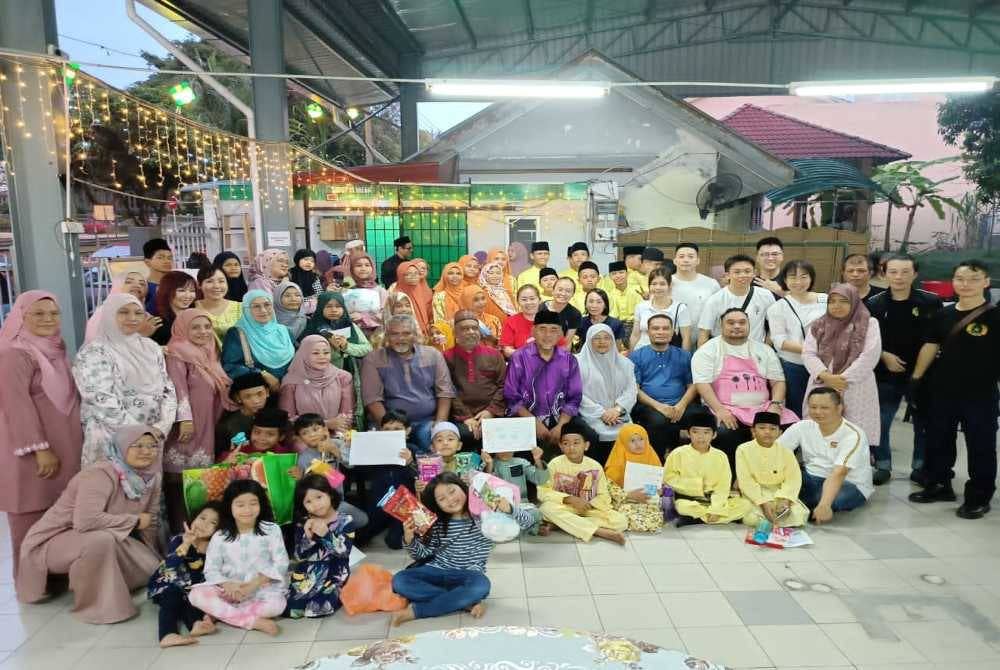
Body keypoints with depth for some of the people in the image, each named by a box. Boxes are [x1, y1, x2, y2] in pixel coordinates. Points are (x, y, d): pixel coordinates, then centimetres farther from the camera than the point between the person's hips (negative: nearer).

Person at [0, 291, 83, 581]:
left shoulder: (55, 350, 11)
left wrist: (79, 438, 17)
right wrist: (40, 448, -22)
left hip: (64, 446, 8)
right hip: (34, 451, -8)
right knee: (35, 518, 3)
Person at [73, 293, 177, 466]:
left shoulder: (150, 347, 9)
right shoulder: (93, 352, -9)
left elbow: (167, 389, 7)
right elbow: (102, 400, -17)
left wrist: (162, 425, -9)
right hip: (112, 439, -5)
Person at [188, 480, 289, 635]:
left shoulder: (271, 530, -4)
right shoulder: (220, 537, 2)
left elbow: (281, 564, -7)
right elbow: (211, 570, -1)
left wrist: (254, 584, -18)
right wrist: (228, 585, -21)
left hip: (263, 589, -2)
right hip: (230, 590, 2)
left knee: (276, 605, -33)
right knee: (197, 595, -24)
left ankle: (220, 613, -17)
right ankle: (253, 621, -27)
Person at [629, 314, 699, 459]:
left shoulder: (684, 356, 19)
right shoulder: (636, 356, 11)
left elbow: (692, 385, 12)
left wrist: (682, 405, -8)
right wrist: (658, 405, -13)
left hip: (679, 405, 2)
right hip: (649, 406, -2)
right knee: (659, 421, -36)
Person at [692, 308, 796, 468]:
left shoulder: (764, 350, 18)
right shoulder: (708, 350, 4)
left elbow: (778, 381, 15)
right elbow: (702, 383, -6)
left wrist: (775, 405, -4)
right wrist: (719, 410, -18)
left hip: (762, 408, 4)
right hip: (726, 410, -3)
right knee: (724, 432, -36)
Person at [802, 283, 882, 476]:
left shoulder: (869, 324, 3)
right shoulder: (818, 326, 12)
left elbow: (870, 356, -7)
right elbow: (808, 354, 3)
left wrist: (842, 378, -13)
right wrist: (826, 376, -13)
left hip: (855, 390, -3)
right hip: (822, 388, 3)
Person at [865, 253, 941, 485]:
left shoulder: (931, 302, -6)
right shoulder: (874, 304, -4)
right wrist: (884, 355, -11)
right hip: (886, 375, 0)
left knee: (924, 423, 12)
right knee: (880, 423, 5)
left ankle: (921, 467, 29)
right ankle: (882, 465, 22)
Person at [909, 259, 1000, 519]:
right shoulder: (943, 315, 4)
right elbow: (930, 348, 10)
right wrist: (916, 379, 9)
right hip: (942, 391, 4)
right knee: (938, 441, 14)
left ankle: (979, 497, 19)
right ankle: (938, 485, 30)